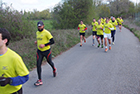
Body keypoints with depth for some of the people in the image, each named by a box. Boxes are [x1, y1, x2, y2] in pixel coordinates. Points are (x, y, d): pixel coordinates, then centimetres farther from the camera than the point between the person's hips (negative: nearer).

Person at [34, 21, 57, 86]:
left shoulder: (46, 32, -15)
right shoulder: (37, 32, 7)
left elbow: (52, 41, -16)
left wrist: (44, 45, -24)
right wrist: (37, 42, 2)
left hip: (46, 51, -5)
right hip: (39, 51, 5)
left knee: (49, 62, 16)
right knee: (38, 65, -4)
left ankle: (54, 69, 52)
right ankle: (40, 80, 4)